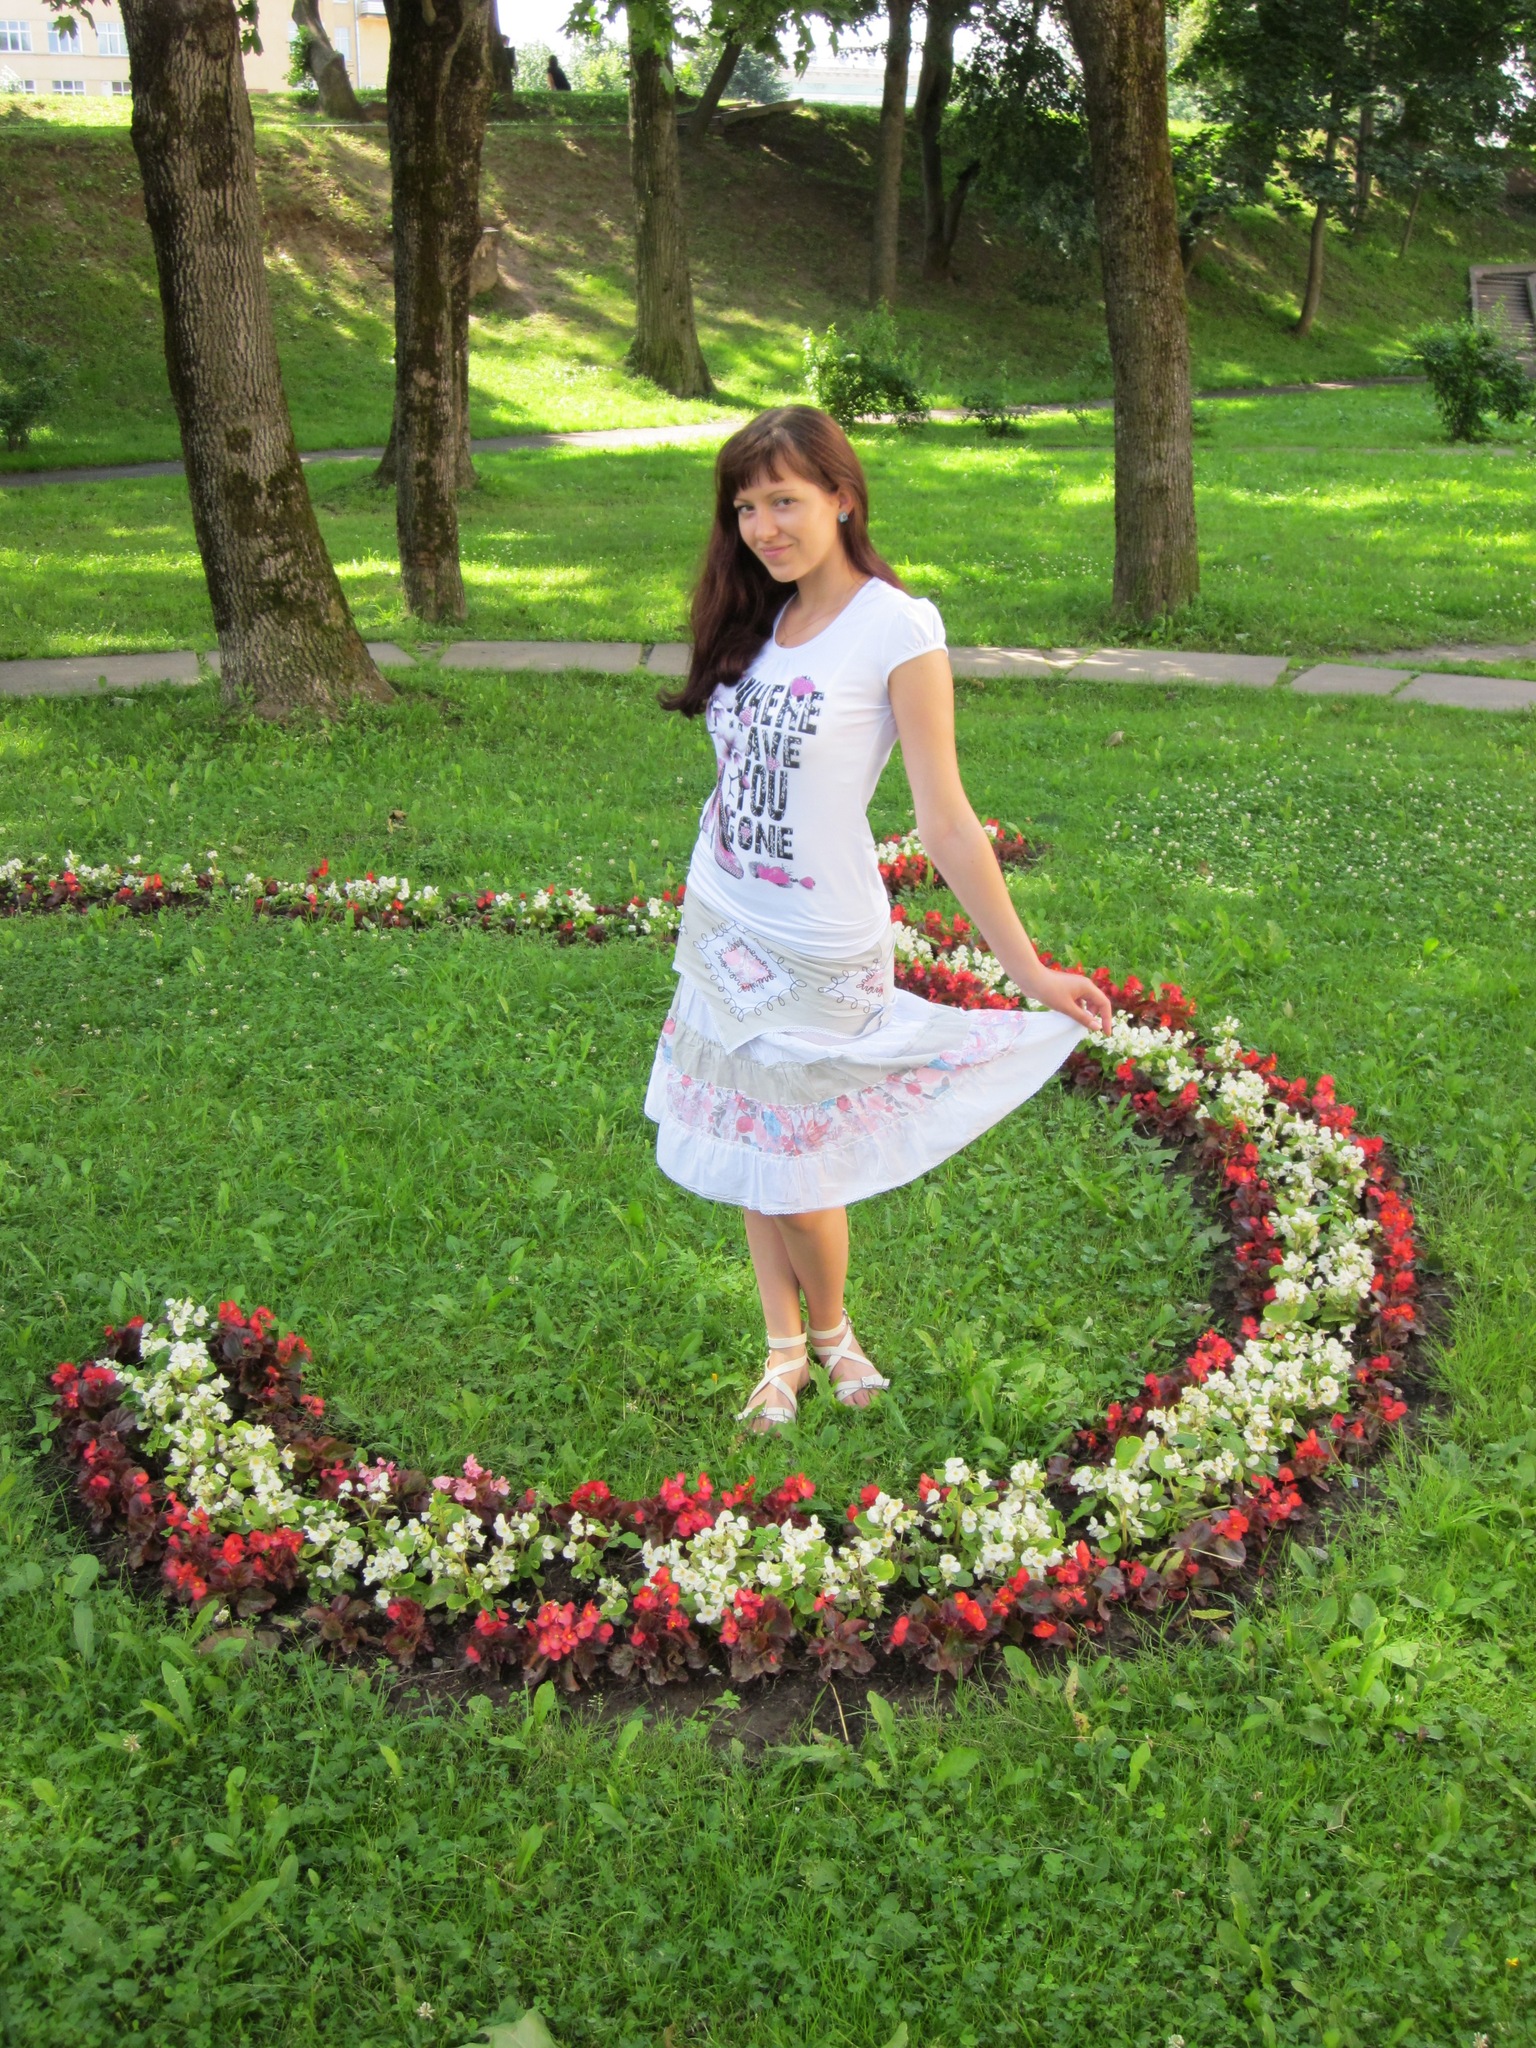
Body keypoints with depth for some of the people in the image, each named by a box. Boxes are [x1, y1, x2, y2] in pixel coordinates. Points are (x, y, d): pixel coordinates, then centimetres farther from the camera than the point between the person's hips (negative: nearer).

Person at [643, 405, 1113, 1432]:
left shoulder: (897, 630, -16)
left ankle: (831, 1328, 33)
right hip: (719, 924, 6)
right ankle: (784, 1349, 32)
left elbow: (946, 822, -15)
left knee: (795, 1168, 4)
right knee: (747, 1153, 14)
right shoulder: (757, 618, 4)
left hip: (819, 949, -6)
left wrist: (1031, 972, -16)